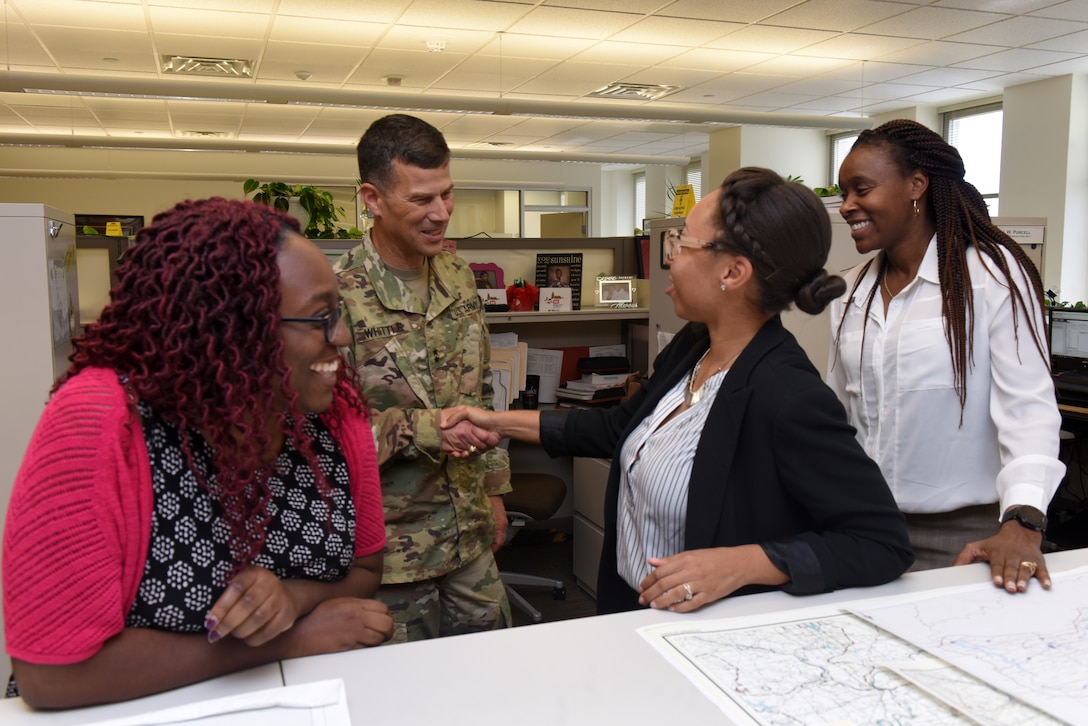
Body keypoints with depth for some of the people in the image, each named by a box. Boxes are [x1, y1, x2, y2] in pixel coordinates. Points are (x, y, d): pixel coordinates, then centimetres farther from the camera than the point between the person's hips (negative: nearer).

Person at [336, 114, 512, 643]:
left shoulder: (458, 276, 4)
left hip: (469, 535, 6)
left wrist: (494, 487, 13)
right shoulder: (337, 294, -18)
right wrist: (422, 429, -26)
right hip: (391, 547, -5)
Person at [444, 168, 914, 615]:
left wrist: (744, 563, -30)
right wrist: (501, 422, 14)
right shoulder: (692, 347, 1)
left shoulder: (788, 398, -25)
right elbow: (619, 427, 17)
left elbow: (887, 543, -20)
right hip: (629, 608, 5)